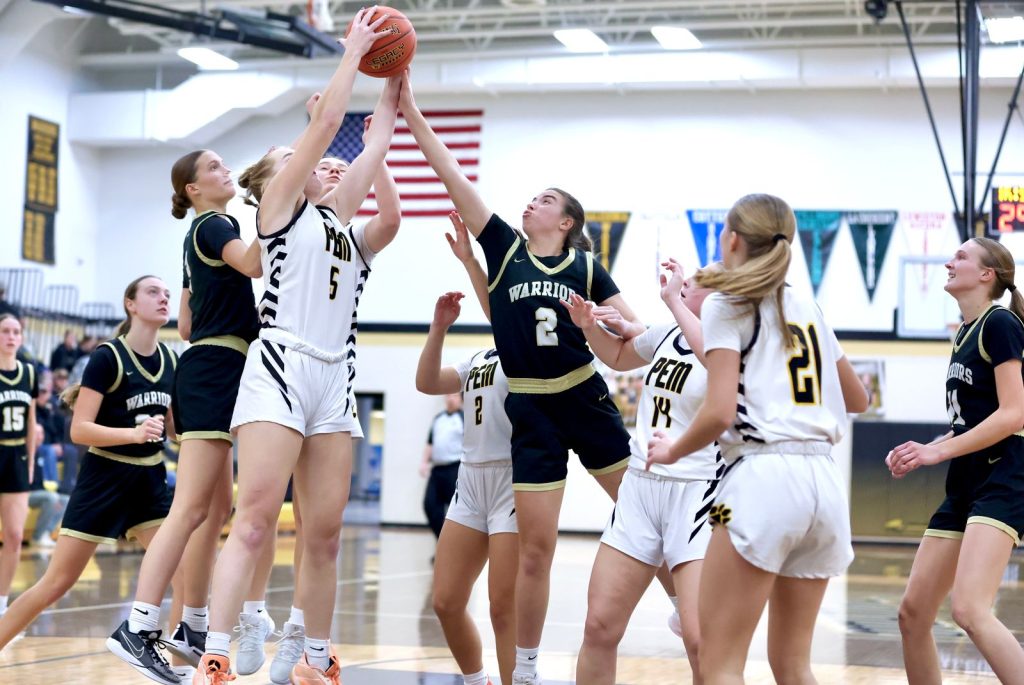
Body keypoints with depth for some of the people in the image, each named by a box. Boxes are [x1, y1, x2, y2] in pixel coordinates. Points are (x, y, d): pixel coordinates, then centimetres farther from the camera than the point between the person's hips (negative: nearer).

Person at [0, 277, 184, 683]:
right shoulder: (108, 357, -13)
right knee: (57, 582, -4)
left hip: (149, 481, 6)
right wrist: (135, 433, -30)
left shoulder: (170, 361, 4)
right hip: (103, 478, -6)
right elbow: (80, 429, -18)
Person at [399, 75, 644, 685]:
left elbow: (635, 328, 3)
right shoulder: (504, 248, 4)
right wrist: (411, 111, -4)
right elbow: (453, 175, -1)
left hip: (587, 401, 0)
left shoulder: (586, 266, 3)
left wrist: (618, 327, -20)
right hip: (530, 410, 0)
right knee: (536, 547, 1)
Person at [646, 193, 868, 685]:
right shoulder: (806, 307, 18)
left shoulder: (727, 303, 0)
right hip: (824, 480, 7)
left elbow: (720, 413, -11)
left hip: (761, 478, -7)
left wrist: (673, 451, 6)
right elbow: (857, 401, 28)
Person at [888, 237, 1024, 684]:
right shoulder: (965, 333, 18)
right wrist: (923, 452, 10)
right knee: (913, 613, 7)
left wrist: (939, 451, -18)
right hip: (965, 486, 10)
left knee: (970, 610, -26)